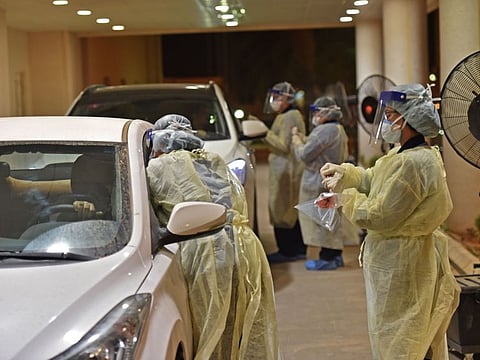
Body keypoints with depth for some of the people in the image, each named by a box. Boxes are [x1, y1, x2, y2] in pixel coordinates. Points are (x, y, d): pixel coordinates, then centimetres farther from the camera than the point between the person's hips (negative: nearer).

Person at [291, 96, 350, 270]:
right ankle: (335, 255, 22)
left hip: (320, 183, -11)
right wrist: (304, 139, 12)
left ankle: (327, 258, -2)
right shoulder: (338, 129, 14)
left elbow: (304, 154, -19)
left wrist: (296, 138, -2)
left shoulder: (325, 131, -20)